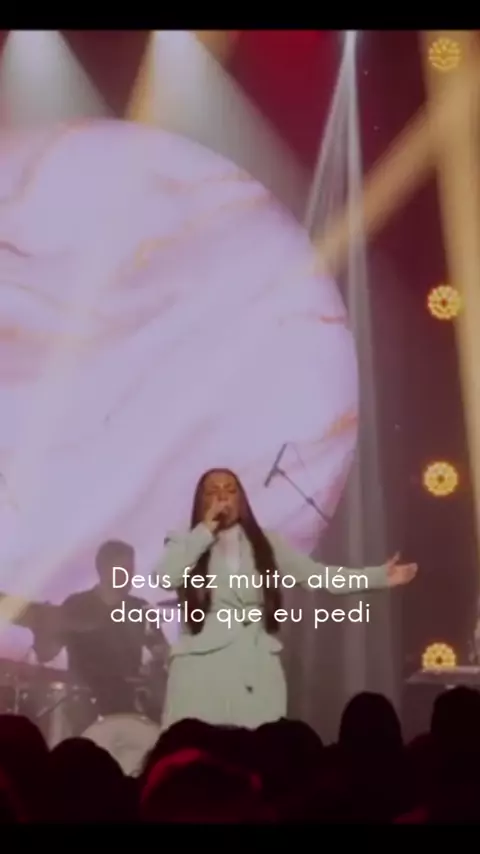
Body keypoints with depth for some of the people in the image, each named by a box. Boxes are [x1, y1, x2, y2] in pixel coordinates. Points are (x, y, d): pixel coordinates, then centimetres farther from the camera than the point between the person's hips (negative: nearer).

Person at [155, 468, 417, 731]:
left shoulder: (266, 544, 12)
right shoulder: (187, 545, 7)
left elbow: (319, 575, 10)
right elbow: (165, 577, -13)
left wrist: (379, 576, 2)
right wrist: (206, 529, -8)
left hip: (258, 669, 2)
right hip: (201, 667, -2)